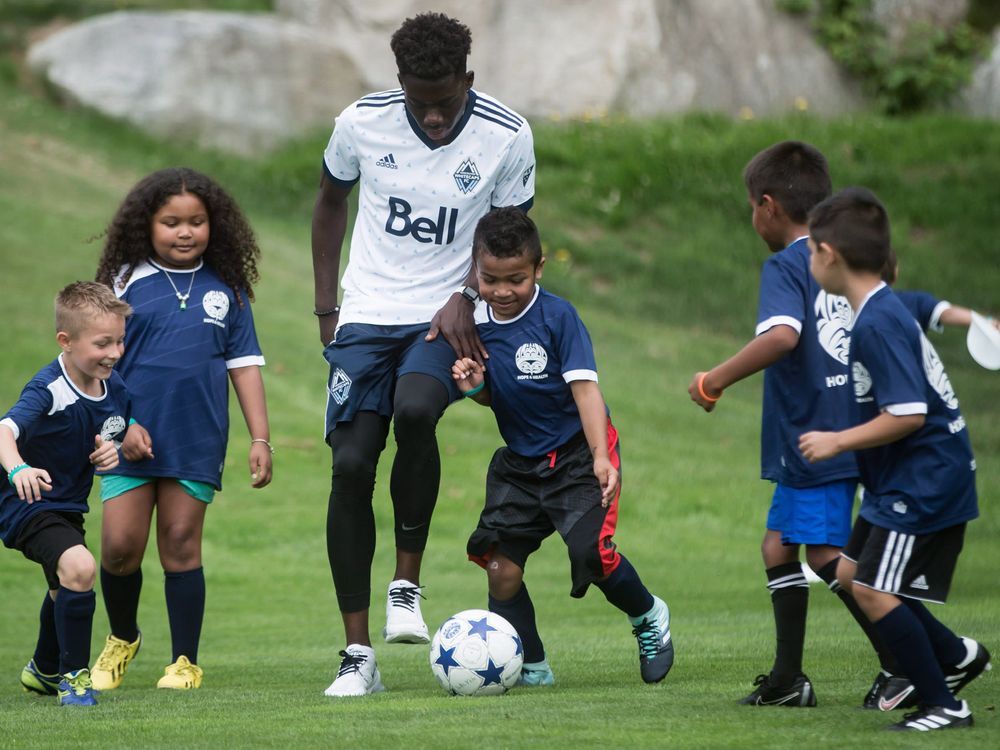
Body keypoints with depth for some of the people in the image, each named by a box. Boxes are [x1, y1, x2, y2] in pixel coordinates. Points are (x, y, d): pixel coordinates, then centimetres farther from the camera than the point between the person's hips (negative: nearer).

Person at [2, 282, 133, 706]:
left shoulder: (115, 389, -6)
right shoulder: (49, 391, -29)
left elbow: (113, 438, 12)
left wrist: (111, 453, -13)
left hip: (69, 507, 9)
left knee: (66, 588, 28)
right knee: (79, 567, -32)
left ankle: (43, 672, 55)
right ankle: (73, 675, -17)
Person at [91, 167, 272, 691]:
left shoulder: (225, 290, 7)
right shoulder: (128, 283, 2)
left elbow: (244, 365, 10)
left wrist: (260, 438, 5)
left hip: (197, 444, 0)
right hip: (131, 439, 0)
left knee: (180, 546, 0)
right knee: (119, 547, -3)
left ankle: (186, 661, 9)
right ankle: (122, 639, 23)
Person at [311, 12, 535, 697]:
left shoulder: (507, 138, -11)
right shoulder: (363, 123, -7)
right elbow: (332, 199, 12)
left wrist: (466, 297, -14)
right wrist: (326, 302, 8)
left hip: (444, 318, -2)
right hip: (366, 316, 2)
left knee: (415, 409, -32)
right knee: (350, 465, -9)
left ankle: (407, 584, -14)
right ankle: (358, 654, -3)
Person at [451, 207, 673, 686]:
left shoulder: (557, 316, -15)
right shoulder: (479, 323, 1)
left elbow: (584, 387, -19)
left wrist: (600, 458, -29)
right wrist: (475, 388, -11)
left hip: (577, 454, -5)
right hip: (519, 462, 5)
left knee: (592, 551, -19)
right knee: (499, 561, -6)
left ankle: (648, 618, 13)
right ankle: (528, 666, 10)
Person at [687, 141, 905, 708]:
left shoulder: (786, 266, -13)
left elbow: (782, 335, -31)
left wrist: (715, 381, -23)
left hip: (814, 441, -9)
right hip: (850, 433, 9)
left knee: (825, 553, -9)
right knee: (779, 545, 15)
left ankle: (902, 667, -11)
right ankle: (787, 679, 18)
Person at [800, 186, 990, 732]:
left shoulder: (878, 325, -23)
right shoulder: (883, 309, 9)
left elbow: (908, 414, -27)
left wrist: (838, 441, -19)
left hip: (924, 482, -10)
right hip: (901, 481, 10)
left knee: (875, 592, -9)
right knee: (851, 574, 16)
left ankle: (944, 706, -1)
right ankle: (956, 656, 25)